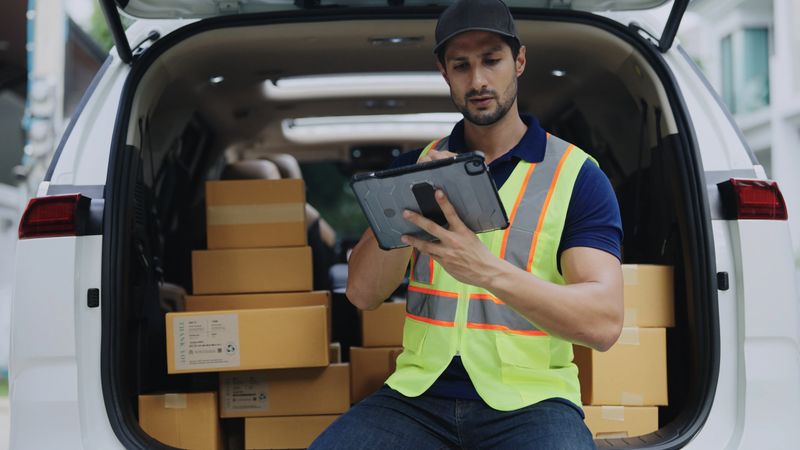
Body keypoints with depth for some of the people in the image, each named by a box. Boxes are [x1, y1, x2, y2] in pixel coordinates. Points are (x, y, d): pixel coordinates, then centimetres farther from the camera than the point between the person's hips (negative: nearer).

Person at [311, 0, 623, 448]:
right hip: (420, 393, 3)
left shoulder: (578, 175, -1)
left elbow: (605, 322, -13)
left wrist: (488, 271, -28)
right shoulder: (417, 165, 11)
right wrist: (408, 209, -16)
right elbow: (363, 293, 3)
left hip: (530, 398, -3)